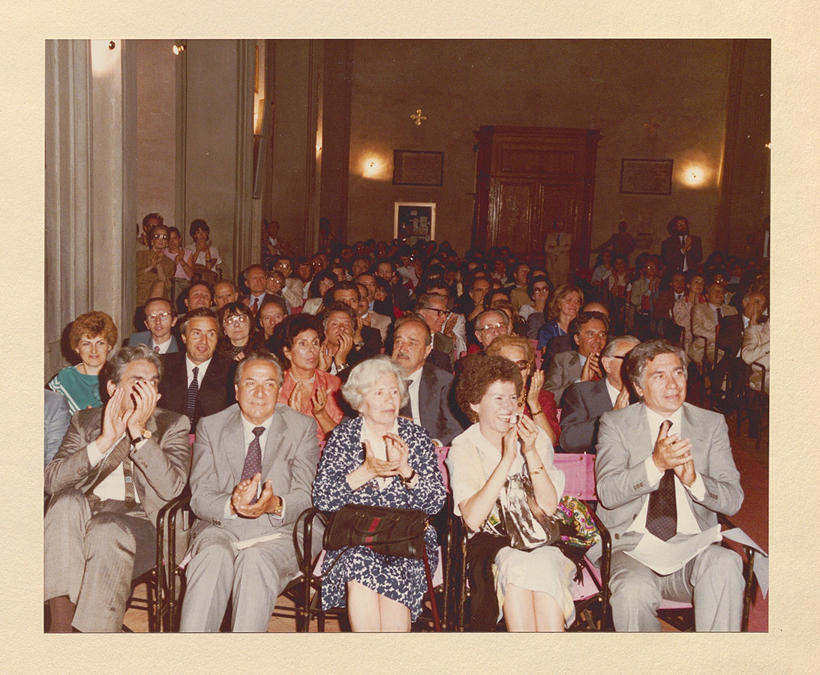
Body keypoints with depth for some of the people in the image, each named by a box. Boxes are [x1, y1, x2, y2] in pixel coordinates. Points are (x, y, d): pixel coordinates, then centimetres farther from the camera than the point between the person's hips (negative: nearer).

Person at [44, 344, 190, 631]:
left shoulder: (173, 424, 10)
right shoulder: (84, 421, 16)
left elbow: (172, 488, -7)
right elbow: (52, 481, 0)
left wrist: (139, 431, -11)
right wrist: (105, 440, -10)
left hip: (141, 524, -2)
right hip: (81, 522, 3)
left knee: (106, 527, -34)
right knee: (67, 499, -29)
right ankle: (60, 626, -31)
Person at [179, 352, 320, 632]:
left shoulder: (303, 428, 6)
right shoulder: (210, 427, 9)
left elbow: (306, 495, -2)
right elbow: (199, 496, 0)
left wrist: (276, 505, -26)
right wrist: (231, 505, -23)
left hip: (277, 535, -1)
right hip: (220, 528, 1)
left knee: (256, 561, -34)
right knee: (214, 556, -32)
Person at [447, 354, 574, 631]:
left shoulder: (536, 438, 6)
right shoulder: (464, 447, -1)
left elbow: (549, 507, -4)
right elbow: (473, 520, -16)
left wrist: (531, 453, -15)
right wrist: (507, 458, -19)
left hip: (540, 539, 2)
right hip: (490, 541, -1)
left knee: (541, 565, -31)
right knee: (516, 566, -33)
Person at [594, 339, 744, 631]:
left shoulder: (712, 424, 11)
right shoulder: (615, 424, 5)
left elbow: (733, 500, 3)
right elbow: (607, 493, -8)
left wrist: (693, 479, -19)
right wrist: (655, 464, -25)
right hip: (632, 542, -1)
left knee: (725, 565, -31)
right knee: (634, 591, -32)